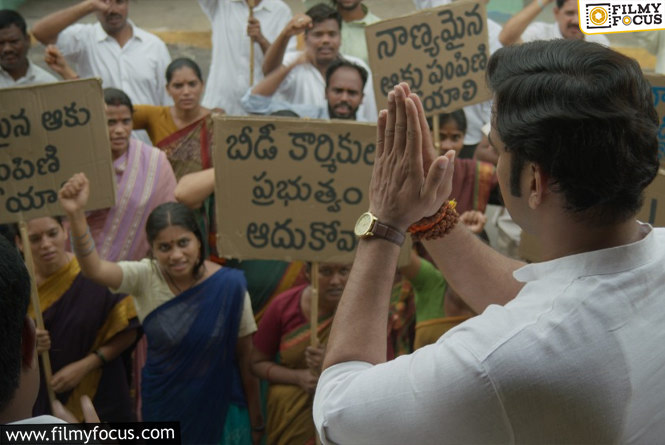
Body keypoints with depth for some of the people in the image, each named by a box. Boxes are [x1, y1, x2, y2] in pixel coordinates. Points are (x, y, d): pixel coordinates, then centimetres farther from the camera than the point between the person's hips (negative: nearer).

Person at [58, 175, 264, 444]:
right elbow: (92, 269, -30)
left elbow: (246, 356, -7)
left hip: (219, 405, -1)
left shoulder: (229, 285, -15)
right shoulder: (145, 278, -12)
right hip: (163, 405, 2)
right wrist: (75, 214, -46)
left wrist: (256, 417, -1)